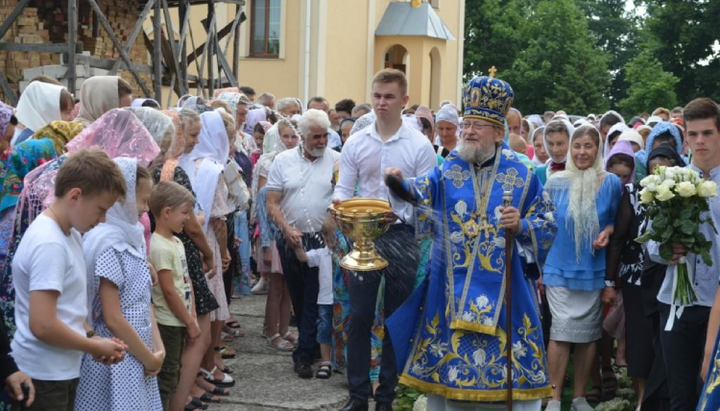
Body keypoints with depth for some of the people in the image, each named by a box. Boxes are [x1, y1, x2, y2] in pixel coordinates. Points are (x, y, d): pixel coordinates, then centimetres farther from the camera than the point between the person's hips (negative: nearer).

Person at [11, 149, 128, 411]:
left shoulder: (71, 235, 9)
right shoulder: (49, 244, -21)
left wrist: (91, 336, 4)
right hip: (44, 377, -9)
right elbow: (43, 325, -26)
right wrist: (95, 346, -13)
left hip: (63, 371, 9)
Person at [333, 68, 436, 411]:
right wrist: (341, 206, -17)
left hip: (402, 237, -2)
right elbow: (343, 189, 5)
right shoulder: (355, 143, 5)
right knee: (359, 317, 3)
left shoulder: (419, 145, -3)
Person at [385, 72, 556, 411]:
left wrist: (521, 226, -17)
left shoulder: (521, 176, 1)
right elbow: (419, 196, -14)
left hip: (501, 289, -1)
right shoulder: (447, 171, 3)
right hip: (450, 287, 1)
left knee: (510, 367, 3)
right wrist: (400, 183, -34)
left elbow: (547, 225, 2)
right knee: (445, 360, 9)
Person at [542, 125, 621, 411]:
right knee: (561, 330, -6)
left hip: (594, 269, 1)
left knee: (588, 333, 7)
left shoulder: (611, 183, -2)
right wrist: (540, 267, 3)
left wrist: (607, 232, -12)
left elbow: (617, 220, 11)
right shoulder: (556, 183, -1)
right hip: (560, 267, -1)